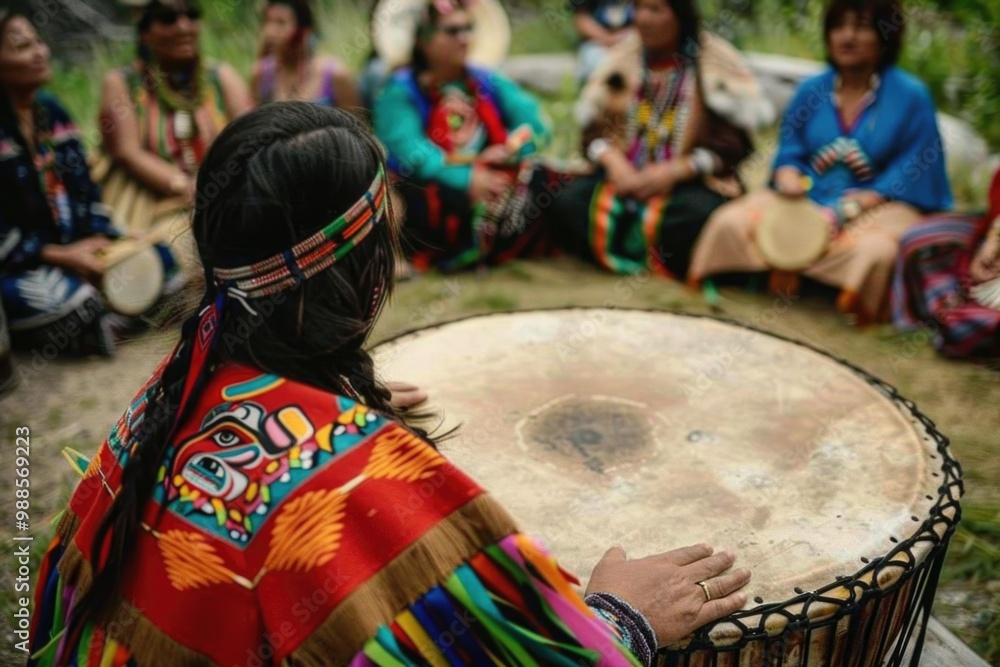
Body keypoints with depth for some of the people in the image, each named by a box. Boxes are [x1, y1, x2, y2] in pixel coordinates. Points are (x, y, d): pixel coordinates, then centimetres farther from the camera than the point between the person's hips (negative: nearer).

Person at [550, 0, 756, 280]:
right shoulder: (625, 57, 7)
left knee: (702, 213, -35)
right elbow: (593, 127, 5)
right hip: (624, 175, 3)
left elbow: (732, 144, -7)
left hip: (688, 181, -2)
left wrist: (674, 171, -19)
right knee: (568, 203, -23)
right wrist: (614, 163, -16)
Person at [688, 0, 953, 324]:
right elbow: (789, 153, 10)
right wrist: (789, 178, -15)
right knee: (730, 222, -19)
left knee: (874, 251, -38)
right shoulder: (811, 89, 9)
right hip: (807, 197, 4)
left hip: (879, 205, -3)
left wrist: (849, 208, -19)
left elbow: (915, 174, -7)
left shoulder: (911, 96, -2)